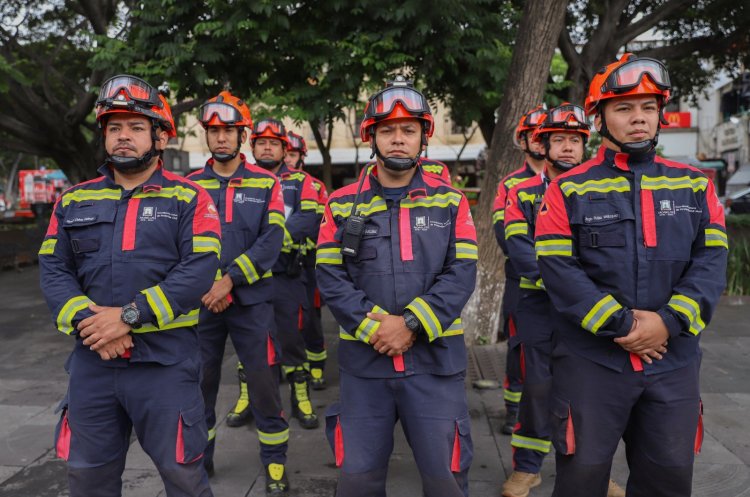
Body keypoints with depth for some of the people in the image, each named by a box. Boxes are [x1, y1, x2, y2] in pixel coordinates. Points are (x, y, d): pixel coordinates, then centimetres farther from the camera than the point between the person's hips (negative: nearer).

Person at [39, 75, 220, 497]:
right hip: (92, 360, 4)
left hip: (166, 361, -4)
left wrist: (130, 315, -19)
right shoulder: (75, 201, 12)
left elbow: (200, 269, -13)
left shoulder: (188, 199, -2)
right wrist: (87, 321, -13)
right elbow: (53, 269, 5)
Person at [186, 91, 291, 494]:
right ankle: (198, 458, 32)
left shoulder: (266, 183, 2)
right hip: (201, 301, 2)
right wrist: (210, 286, -10)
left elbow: (271, 241, -8)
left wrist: (230, 279, -16)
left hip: (251, 299, -2)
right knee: (199, 382, 12)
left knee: (263, 381, 2)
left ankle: (275, 462, 18)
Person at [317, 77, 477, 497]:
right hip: (364, 358, 1)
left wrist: (411, 323, -15)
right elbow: (331, 278, -2)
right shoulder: (342, 205, 4)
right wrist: (375, 325, -14)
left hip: (435, 358, 0)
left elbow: (461, 274, -5)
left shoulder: (450, 201, 3)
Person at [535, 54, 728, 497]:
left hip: (674, 361, 4)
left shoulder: (695, 186, 9)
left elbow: (711, 261, 1)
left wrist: (670, 322, -14)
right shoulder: (568, 190, -1)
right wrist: (620, 325, -16)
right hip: (591, 359, -3)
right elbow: (558, 269, -10)